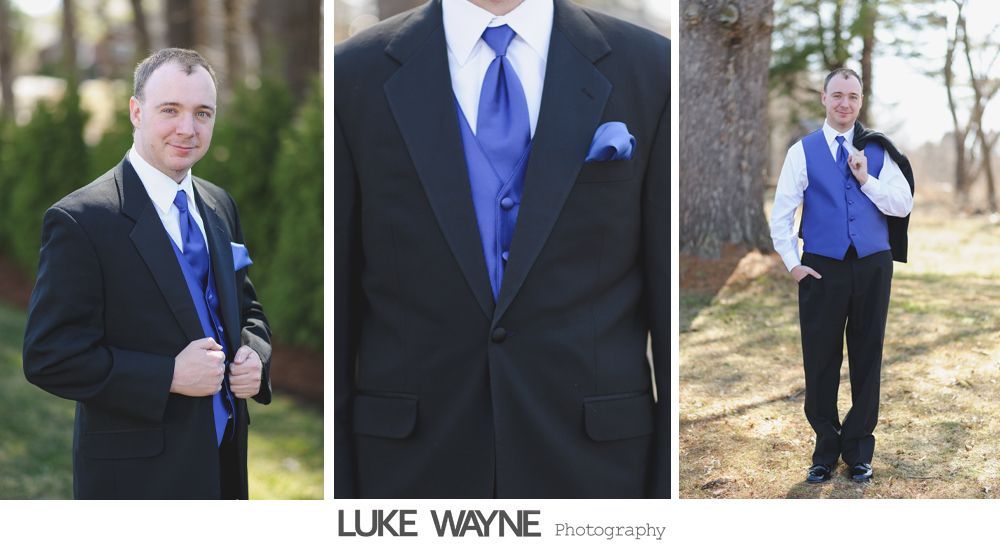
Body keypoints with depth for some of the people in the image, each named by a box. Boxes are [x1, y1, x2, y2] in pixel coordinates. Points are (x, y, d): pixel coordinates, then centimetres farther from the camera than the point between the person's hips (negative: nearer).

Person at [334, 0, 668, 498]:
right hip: (414, 470, 0)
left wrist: (671, 494, -1)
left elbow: (673, 299, 0)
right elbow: (333, 306, 2)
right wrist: (337, 494, 0)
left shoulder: (651, 70, -1)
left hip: (592, 464, 0)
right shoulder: (354, 77, 0)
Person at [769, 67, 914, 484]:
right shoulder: (803, 151, 2)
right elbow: (781, 213, 1)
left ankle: (858, 450, 19)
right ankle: (825, 450, 16)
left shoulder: (878, 151, 6)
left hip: (872, 267, 1)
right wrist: (792, 263, -5)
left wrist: (867, 179, -12)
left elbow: (903, 205, -1)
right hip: (821, 269, -1)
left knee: (867, 359, 7)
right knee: (821, 361, 3)